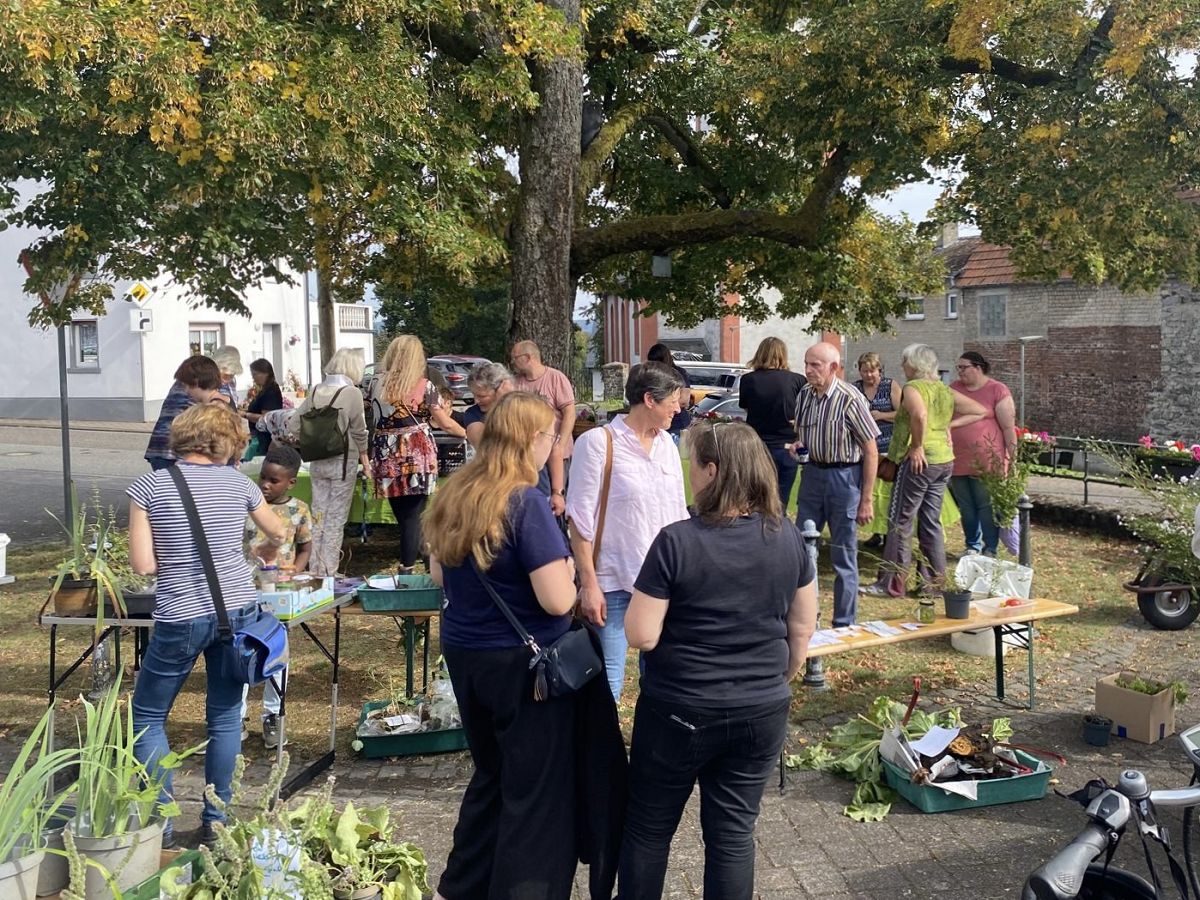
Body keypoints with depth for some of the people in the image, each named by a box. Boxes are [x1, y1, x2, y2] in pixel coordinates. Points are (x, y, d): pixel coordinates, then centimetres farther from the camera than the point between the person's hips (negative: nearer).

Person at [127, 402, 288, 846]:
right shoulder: (237, 481, 2)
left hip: (181, 618, -3)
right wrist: (266, 552, 42)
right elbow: (278, 533, 19)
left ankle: (160, 825, 14)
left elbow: (143, 564, -9)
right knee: (225, 718, 14)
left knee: (148, 716, 16)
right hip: (238, 610, 3)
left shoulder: (149, 485, -6)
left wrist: (174, 555, 12)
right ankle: (215, 822, 22)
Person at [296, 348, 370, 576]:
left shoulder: (315, 391, 4)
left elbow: (295, 422, 6)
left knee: (318, 517, 12)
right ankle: (330, 573, 3)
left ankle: (315, 571, 17)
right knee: (336, 520, 1)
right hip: (342, 462, -5)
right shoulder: (352, 392, -10)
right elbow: (359, 431, -5)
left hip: (317, 462, 5)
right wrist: (365, 460, 6)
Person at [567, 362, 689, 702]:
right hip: (613, 584, -5)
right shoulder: (598, 442, -10)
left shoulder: (667, 444, 7)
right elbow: (581, 519, -10)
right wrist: (588, 584, -13)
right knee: (607, 681, 0)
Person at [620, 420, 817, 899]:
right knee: (734, 831, 15)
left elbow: (641, 636, -17)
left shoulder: (677, 541, -18)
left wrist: (642, 599, 2)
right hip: (762, 712, 4)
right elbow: (803, 629, 6)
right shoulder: (788, 537, -4)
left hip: (679, 711, -4)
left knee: (648, 826, 16)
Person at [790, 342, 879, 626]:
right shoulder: (804, 395, 2)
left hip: (844, 477, -6)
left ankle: (844, 624, 17)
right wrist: (798, 445, -5)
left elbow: (871, 451, -13)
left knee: (843, 556, 3)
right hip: (812, 472, 6)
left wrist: (866, 499, -13)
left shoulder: (850, 399, -17)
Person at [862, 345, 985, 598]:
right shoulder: (946, 390, 12)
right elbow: (980, 411, 16)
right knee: (931, 522, 15)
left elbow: (919, 415, -31)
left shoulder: (912, 388, -10)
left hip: (920, 461, -8)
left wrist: (917, 446, -21)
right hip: (945, 460, 8)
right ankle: (936, 580, 20)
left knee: (900, 522, -1)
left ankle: (892, 583, 1)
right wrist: (949, 424, 10)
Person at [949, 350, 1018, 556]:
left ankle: (990, 550, 12)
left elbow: (1009, 427, -7)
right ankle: (972, 546, 24)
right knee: (966, 507, 12)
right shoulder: (954, 388, 10)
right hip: (958, 461, 5)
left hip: (986, 461, -5)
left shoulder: (997, 391, -6)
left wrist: (1014, 458, -9)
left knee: (986, 506, 1)